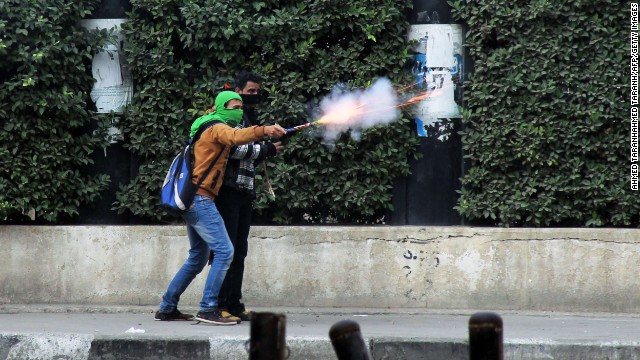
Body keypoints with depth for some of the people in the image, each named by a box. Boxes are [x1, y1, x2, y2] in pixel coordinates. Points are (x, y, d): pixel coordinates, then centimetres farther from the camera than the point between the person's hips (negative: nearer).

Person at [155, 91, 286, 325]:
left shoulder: (210, 128, 25)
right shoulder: (218, 128, -8)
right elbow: (235, 137, -30)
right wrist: (264, 130, -43)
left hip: (192, 199, 11)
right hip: (200, 198, -11)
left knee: (198, 257, 17)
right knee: (224, 251, -15)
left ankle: (167, 307, 20)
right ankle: (208, 309, -18)